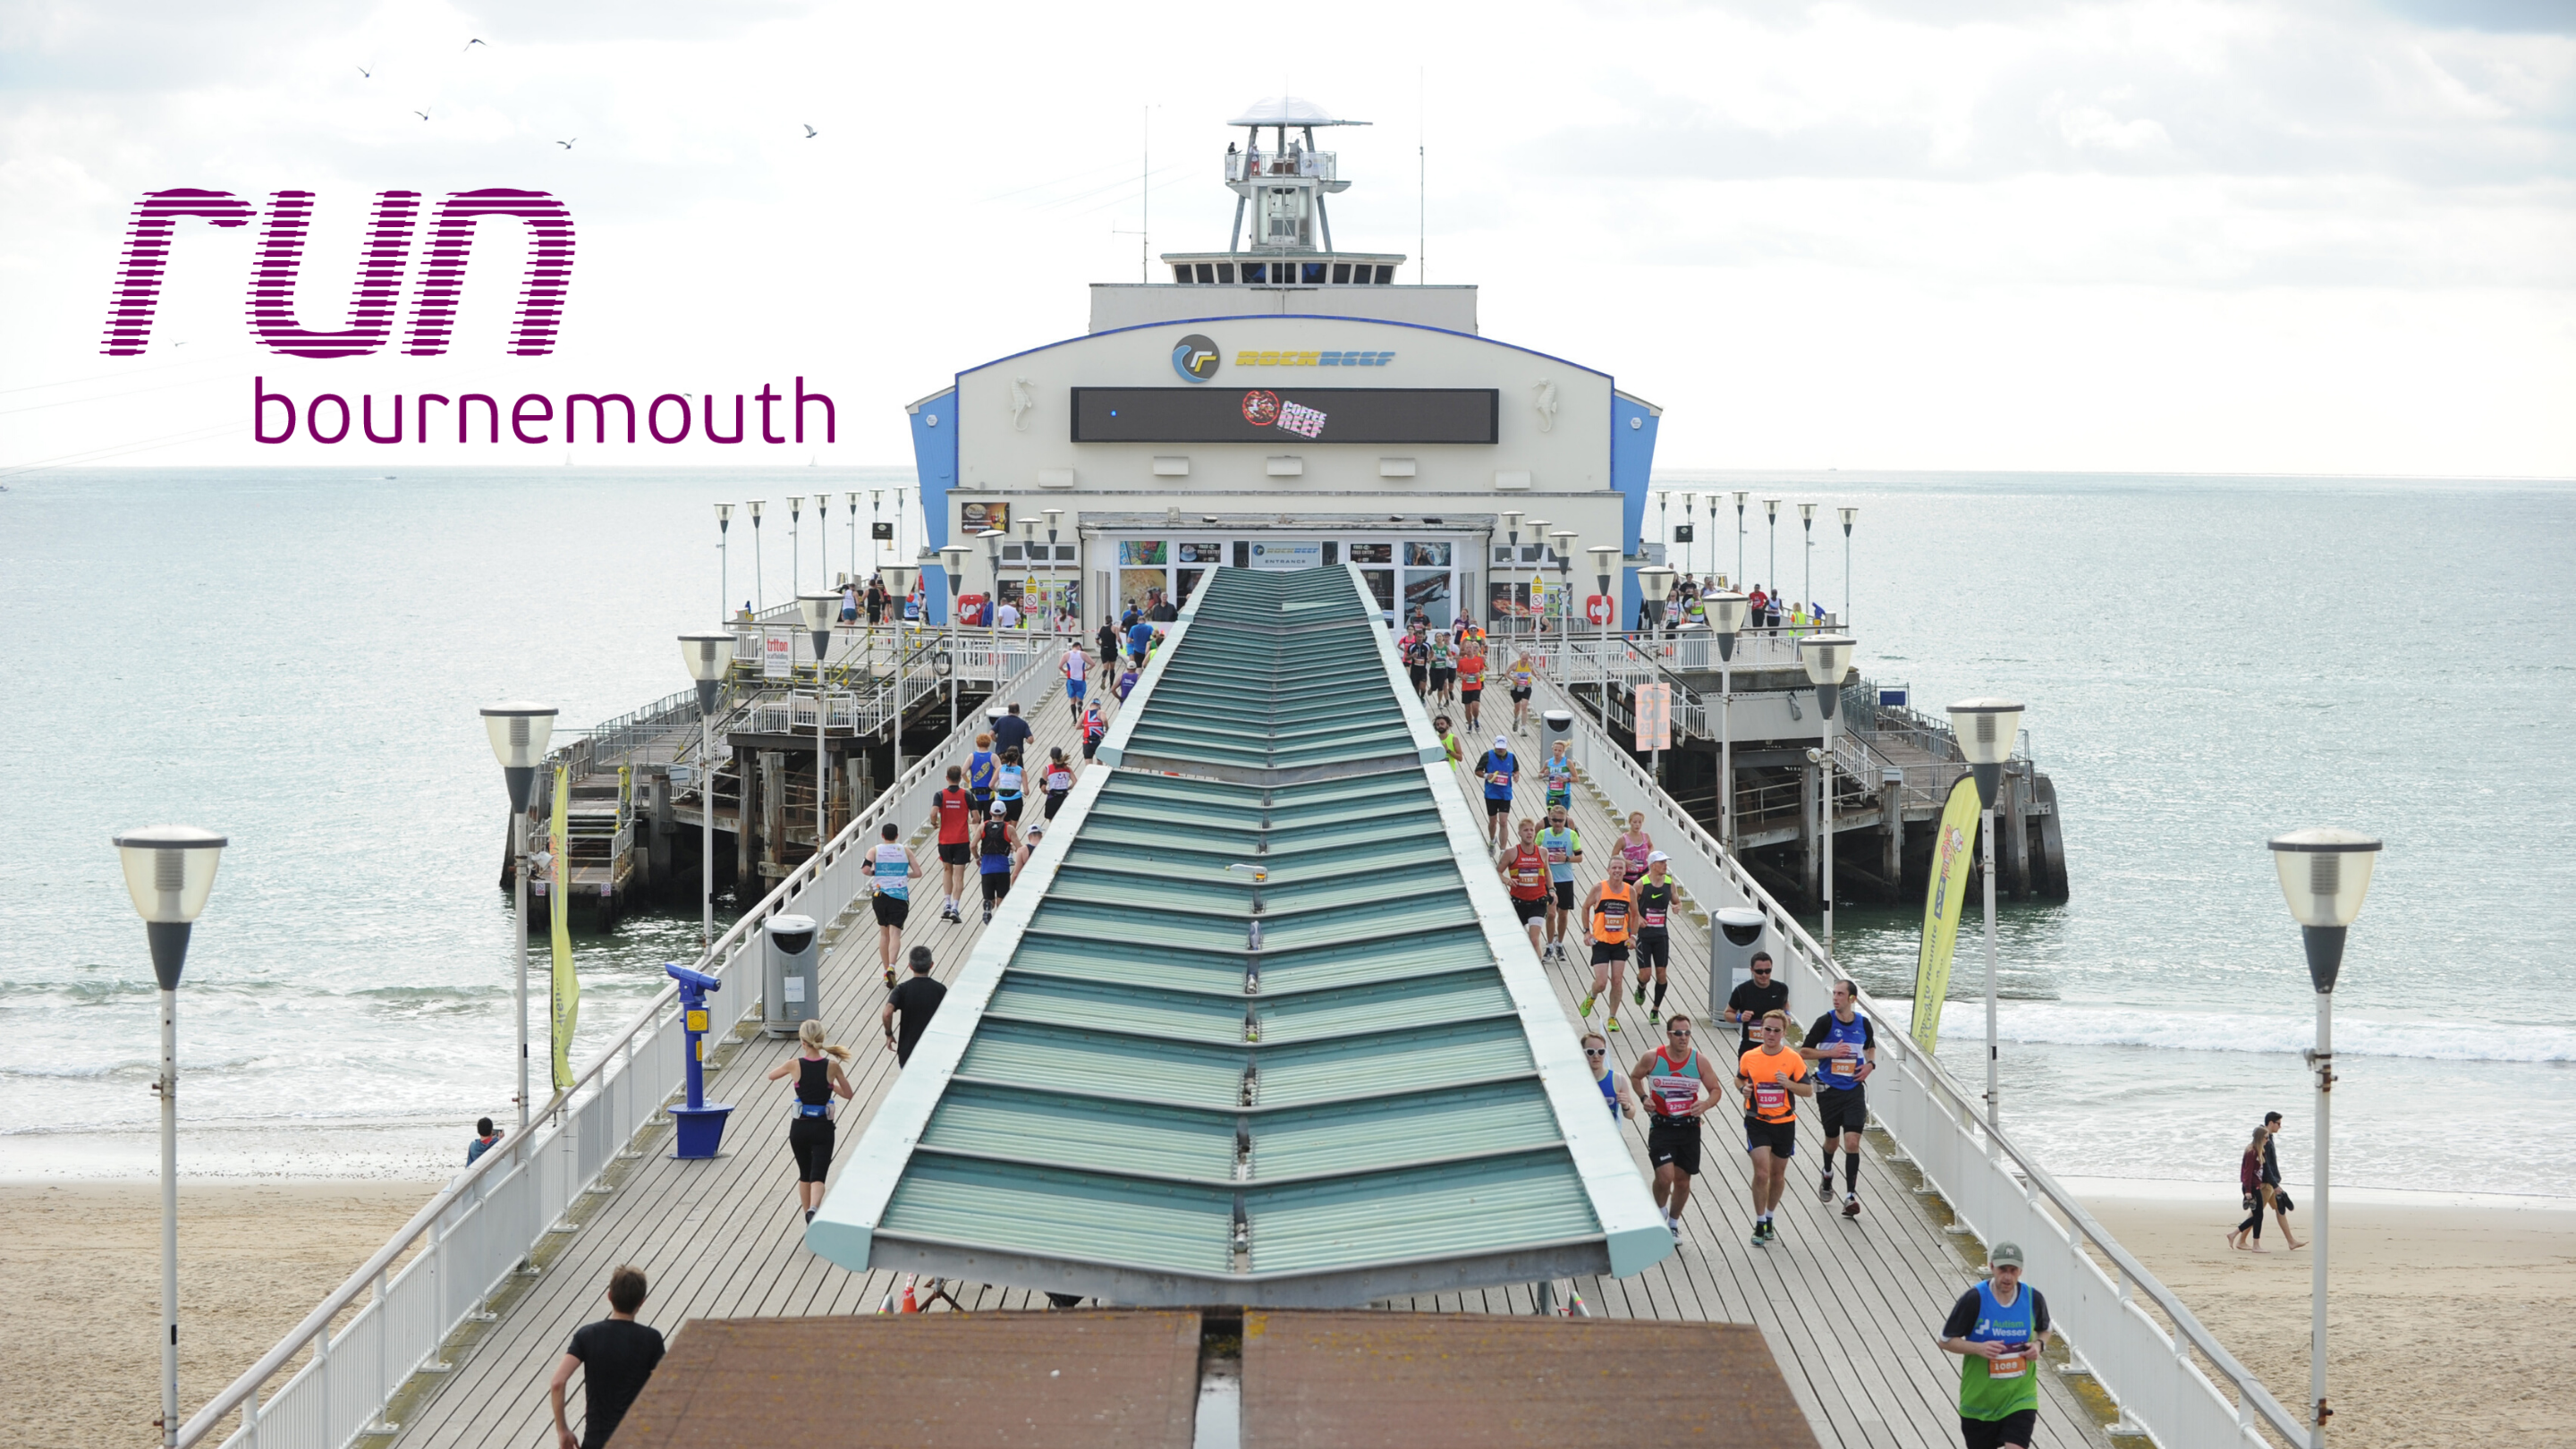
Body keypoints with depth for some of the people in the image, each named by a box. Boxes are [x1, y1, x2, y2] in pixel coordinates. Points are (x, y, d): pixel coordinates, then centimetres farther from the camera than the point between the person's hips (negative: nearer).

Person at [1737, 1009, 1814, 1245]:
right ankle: (1759, 1224, -4)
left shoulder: (1793, 1059, -6)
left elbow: (1809, 1090, -3)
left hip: (1784, 1123, 1)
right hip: (1757, 1122, -1)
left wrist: (1789, 1084, -21)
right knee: (1762, 1173, -14)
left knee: (1777, 1176, 13)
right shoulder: (1749, 1057, -3)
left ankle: (1769, 1219, 33)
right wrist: (1744, 1088, -8)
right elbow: (1739, 1079, 15)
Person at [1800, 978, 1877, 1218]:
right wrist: (1831, 1053, -17)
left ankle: (1851, 1196, -10)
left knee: (1852, 1142, -11)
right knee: (1832, 1138, 15)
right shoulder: (1825, 1022, -8)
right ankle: (1827, 1175, 47)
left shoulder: (1863, 1023, 1)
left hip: (1854, 1091, 1)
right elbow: (1804, 1052, -5)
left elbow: (1871, 1047, 21)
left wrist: (1870, 1064, 0)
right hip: (1829, 1089, -1)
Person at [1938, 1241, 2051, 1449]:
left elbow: (2044, 1330, 16)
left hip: (2019, 1399, 1)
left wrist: (2039, 1345, -8)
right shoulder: (1974, 1299, -15)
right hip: (1979, 1399, -1)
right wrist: (1979, 1348, -25)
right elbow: (1946, 1340, -8)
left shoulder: (2033, 1298, -5)